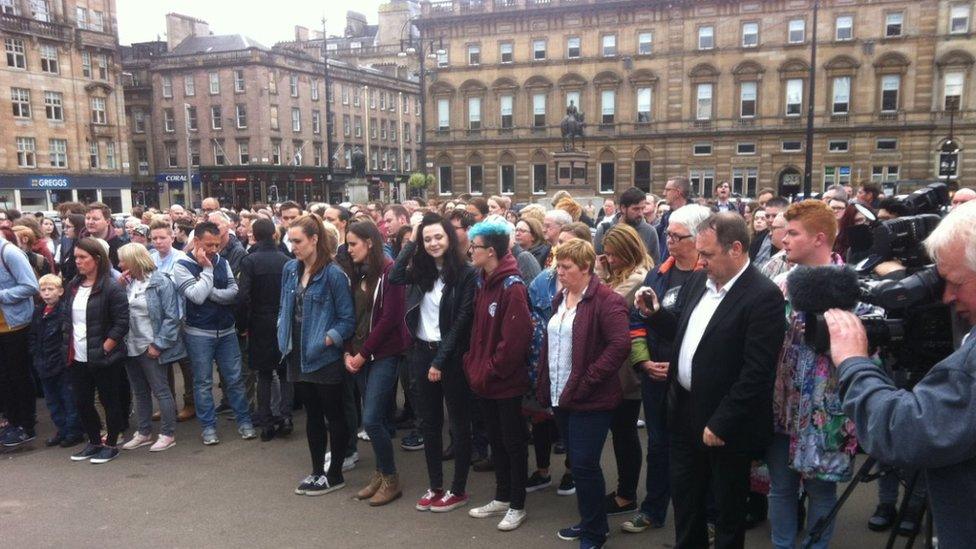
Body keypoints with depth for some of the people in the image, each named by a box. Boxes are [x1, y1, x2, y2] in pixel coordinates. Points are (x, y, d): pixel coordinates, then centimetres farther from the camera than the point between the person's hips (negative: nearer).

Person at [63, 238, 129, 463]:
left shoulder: (112, 288, -13)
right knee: (82, 402, 14)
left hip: (103, 359, -7)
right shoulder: (73, 286, 9)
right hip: (77, 358, 7)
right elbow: (67, 318, 18)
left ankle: (111, 445, 19)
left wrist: (103, 350, -16)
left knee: (110, 401, 6)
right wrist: (68, 346, 9)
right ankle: (94, 442, 31)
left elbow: (121, 324, -15)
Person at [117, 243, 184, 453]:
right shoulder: (127, 282, 6)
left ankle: (168, 434, 12)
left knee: (160, 390, 2)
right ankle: (144, 432, 28)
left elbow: (171, 317, -15)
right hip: (131, 347, 7)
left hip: (151, 348, -7)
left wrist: (159, 344, -17)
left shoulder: (160, 282, -13)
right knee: (139, 392, 16)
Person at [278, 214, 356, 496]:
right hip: (298, 356, 6)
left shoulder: (333, 274, -15)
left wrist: (327, 339, -22)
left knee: (334, 416, 8)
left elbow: (348, 319, -13)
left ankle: (334, 474, 21)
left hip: (325, 358, -6)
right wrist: (284, 332, 4)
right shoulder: (290, 269, 4)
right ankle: (317, 471, 30)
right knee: (312, 415, 17)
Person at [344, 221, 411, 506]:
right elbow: (354, 316, 13)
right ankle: (381, 474, 24)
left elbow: (389, 318, -16)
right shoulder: (360, 274, 12)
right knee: (378, 418, 11)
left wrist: (363, 353, -12)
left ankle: (391, 480, 7)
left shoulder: (390, 271, -11)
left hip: (384, 354, -7)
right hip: (363, 355, 7)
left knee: (371, 419, -9)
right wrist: (349, 352, 1)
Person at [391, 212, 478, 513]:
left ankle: (458, 490, 19)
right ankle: (435, 486, 26)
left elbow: (462, 321, -13)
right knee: (429, 422, 13)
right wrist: (411, 242, -4)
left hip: (451, 355, -6)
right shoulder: (421, 270, 8)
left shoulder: (465, 273, -10)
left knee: (459, 423, 7)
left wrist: (440, 360, -14)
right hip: (421, 353, 6)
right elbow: (394, 277, -9)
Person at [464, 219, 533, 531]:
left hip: (506, 382, -8)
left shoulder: (512, 286, -18)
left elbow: (516, 336, -23)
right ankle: (502, 498, 33)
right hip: (485, 379, 8)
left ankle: (517, 506, 20)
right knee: (496, 441, 19)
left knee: (513, 443, 6)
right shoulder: (483, 282, 8)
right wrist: (474, 365, 5)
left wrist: (492, 370, -17)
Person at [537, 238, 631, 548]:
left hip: (589, 399, -8)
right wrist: (545, 387, 14)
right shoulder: (560, 299, 12)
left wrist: (587, 380, -21)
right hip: (561, 395, 8)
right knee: (576, 463, 17)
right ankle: (589, 521, 33)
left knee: (584, 465, -3)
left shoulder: (605, 300, -14)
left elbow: (620, 344, -22)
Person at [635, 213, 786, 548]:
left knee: (728, 508, 14)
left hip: (726, 425, -7)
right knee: (684, 497, 21)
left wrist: (720, 424, -20)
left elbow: (757, 372, -22)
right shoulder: (698, 281, 4)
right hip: (685, 410, 7)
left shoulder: (763, 296, -19)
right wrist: (653, 313, -4)